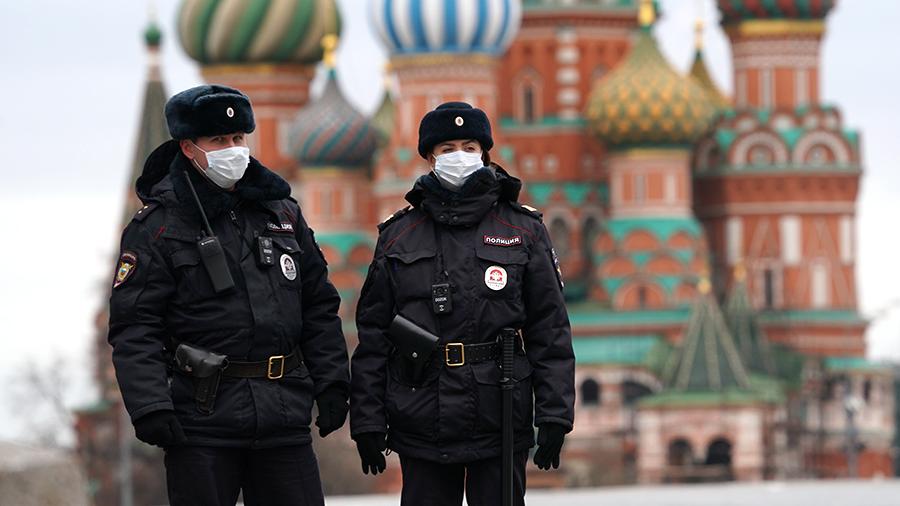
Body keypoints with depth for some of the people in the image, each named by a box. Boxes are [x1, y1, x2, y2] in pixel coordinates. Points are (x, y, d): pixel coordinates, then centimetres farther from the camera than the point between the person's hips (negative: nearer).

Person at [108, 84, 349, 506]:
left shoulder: (282, 213, 14)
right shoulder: (158, 226, -2)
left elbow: (319, 307, 19)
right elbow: (134, 326, -7)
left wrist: (332, 383, 11)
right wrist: (150, 407, -17)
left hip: (283, 417, 4)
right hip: (201, 418, -4)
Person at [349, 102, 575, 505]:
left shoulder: (524, 230, 6)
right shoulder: (399, 235, 8)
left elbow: (550, 330, 4)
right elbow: (373, 333, 7)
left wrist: (554, 414, -4)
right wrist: (366, 421, 2)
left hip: (501, 425, -1)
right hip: (422, 428, 1)